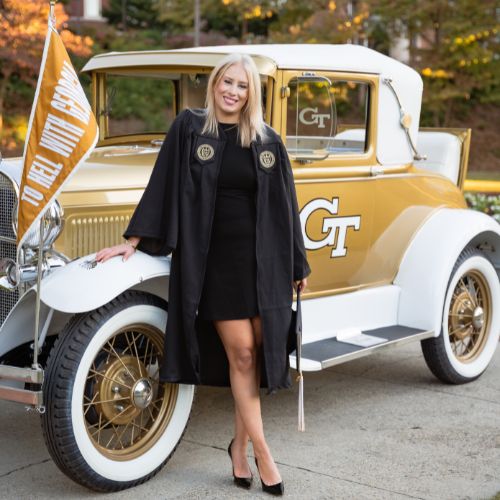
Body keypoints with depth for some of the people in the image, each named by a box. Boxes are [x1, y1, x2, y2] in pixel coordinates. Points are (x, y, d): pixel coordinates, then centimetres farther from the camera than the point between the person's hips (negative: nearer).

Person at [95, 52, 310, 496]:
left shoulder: (268, 141, 7)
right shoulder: (189, 127, 1)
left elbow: (285, 205, 9)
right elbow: (164, 186, 1)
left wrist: (298, 265, 10)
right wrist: (134, 241, -2)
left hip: (262, 259, 3)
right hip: (214, 260, -2)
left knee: (259, 353, 2)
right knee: (240, 354, -5)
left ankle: (240, 445, 19)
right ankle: (262, 452, 5)